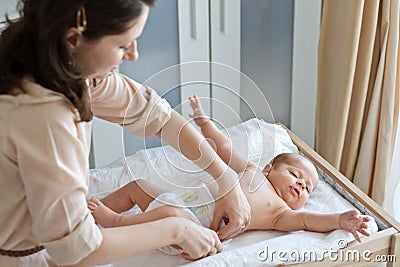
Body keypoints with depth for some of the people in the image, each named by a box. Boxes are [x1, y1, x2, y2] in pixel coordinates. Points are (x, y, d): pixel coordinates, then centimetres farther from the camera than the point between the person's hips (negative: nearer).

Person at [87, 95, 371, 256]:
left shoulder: (280, 212, 6)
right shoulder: (252, 170, 17)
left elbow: (305, 220, -11)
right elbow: (224, 148, 21)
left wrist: (340, 220, -26)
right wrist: (204, 122, 19)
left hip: (193, 228, -6)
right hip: (178, 200, 6)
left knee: (173, 215, -36)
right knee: (136, 185, 10)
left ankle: (115, 220, -22)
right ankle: (95, 211, 21)